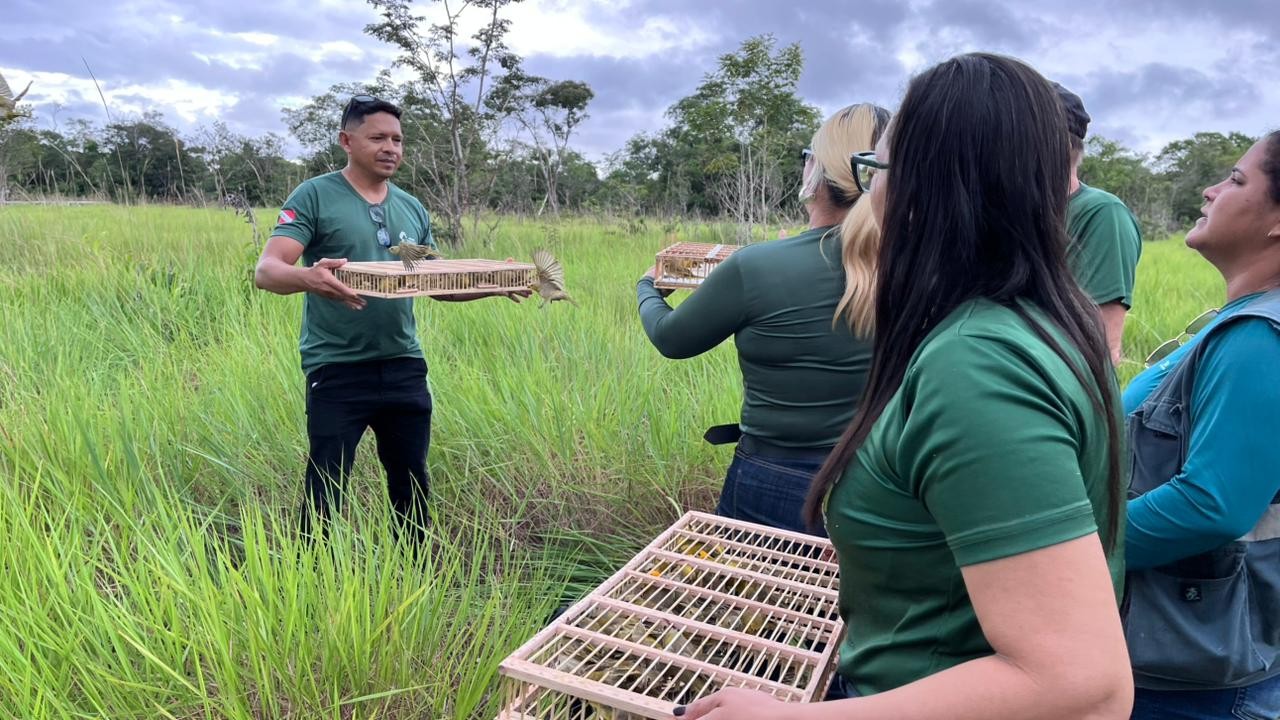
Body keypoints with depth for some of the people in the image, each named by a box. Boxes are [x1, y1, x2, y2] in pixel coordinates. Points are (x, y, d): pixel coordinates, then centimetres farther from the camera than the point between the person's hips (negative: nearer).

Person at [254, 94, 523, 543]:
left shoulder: (413, 209, 12)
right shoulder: (314, 196, -5)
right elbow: (266, 271, -15)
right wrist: (310, 278, -37)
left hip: (404, 367, 6)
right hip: (337, 371, -5)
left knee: (411, 485, 15)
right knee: (325, 491, 1)